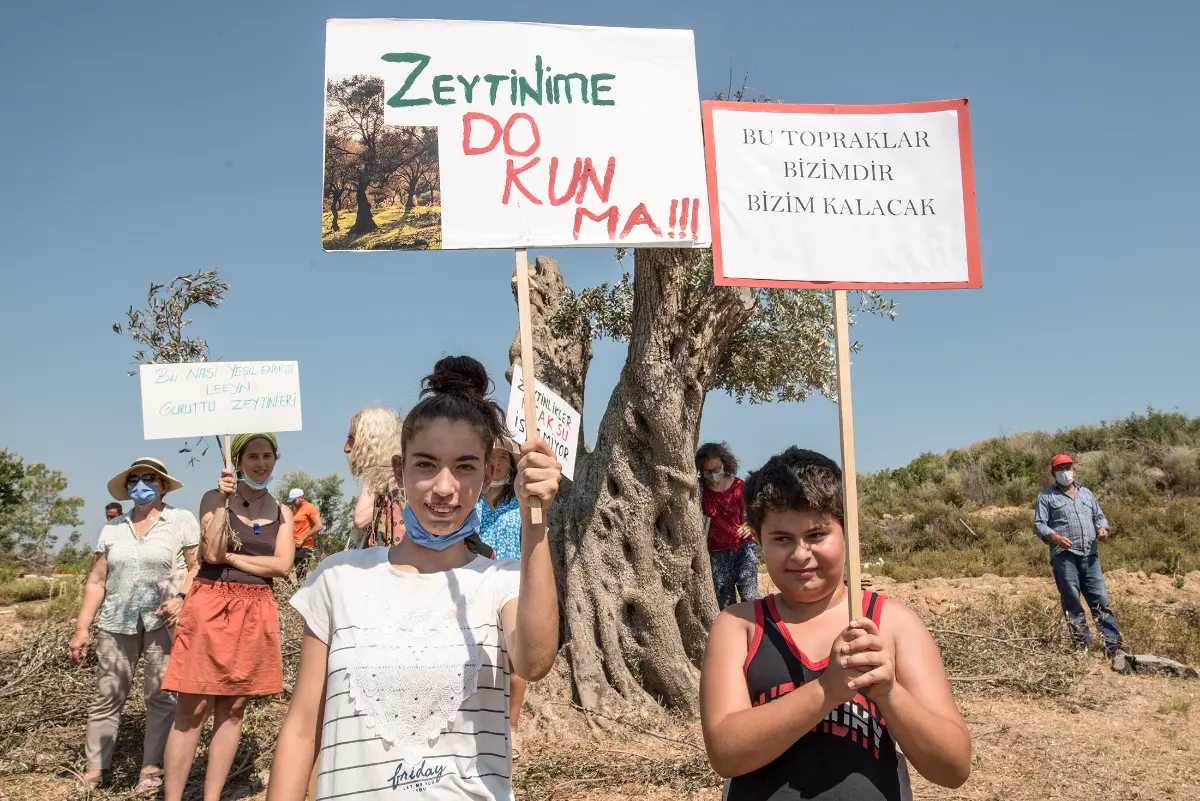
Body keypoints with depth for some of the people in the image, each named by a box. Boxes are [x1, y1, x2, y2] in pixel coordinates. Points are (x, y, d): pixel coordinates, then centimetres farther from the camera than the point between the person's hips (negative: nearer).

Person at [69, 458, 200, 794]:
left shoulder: (182, 520, 2)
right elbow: (96, 581, 12)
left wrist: (181, 598, -17)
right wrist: (82, 628, 7)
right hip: (117, 623, 3)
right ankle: (94, 769, 11)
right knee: (106, 696, 3)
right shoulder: (112, 528, 12)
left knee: (161, 697, -3)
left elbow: (197, 567, -1)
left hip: (163, 622, -3)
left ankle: (151, 768, 6)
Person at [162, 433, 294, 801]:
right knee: (193, 710, -4)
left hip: (256, 613, 3)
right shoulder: (214, 497, 1)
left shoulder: (282, 512, 10)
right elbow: (212, 553, -12)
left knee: (232, 710, 6)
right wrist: (223, 502, -17)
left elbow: (281, 565, -3)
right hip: (211, 605, -3)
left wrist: (231, 556, -8)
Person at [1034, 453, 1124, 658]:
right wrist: (1055, 537, -18)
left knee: (1100, 599, -1)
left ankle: (1114, 645, 0)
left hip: (1090, 555, 3)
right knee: (1071, 602, -3)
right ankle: (1082, 645, 2)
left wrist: (1102, 528, 0)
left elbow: (1099, 516, 24)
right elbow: (1039, 524, 1)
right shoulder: (1046, 496, 8)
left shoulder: (1086, 493, 23)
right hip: (1064, 555, -3)